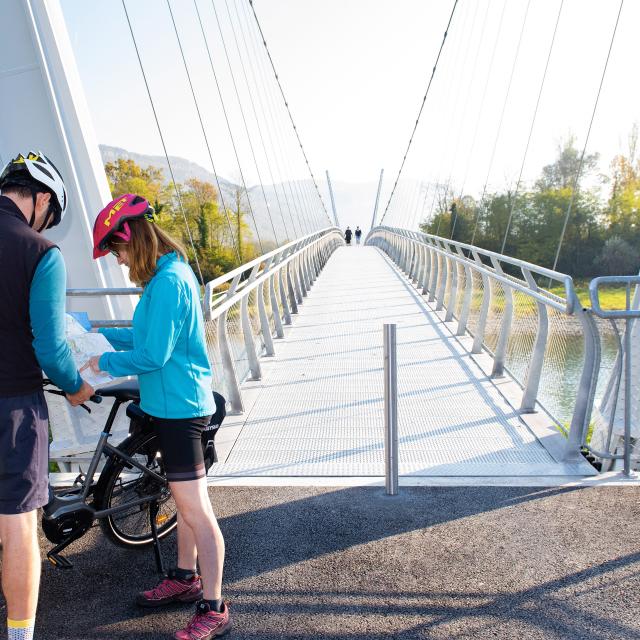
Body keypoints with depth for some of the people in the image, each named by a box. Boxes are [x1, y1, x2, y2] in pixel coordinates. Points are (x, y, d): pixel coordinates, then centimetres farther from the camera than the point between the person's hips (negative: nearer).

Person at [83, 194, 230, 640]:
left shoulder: (167, 281, -21)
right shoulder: (172, 273, 11)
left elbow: (153, 355, -22)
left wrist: (105, 363, -7)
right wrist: (102, 335, 16)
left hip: (179, 406, -11)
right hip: (177, 402, 11)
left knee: (195, 508, -2)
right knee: (185, 500, 21)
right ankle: (186, 578, 39)